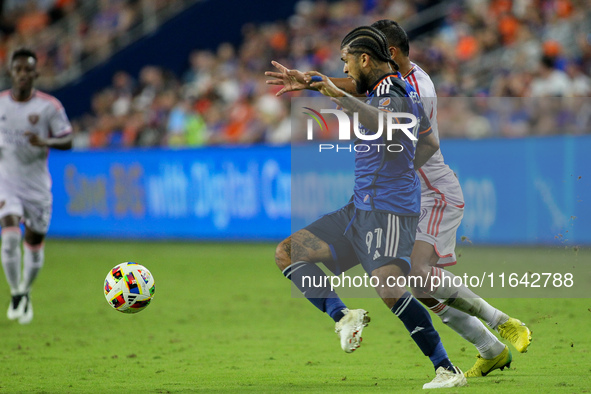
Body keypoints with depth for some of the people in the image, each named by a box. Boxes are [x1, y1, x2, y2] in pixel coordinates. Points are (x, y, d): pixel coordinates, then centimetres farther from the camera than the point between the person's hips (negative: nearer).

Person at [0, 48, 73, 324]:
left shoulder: (49, 106, -6)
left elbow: (67, 141, -7)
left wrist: (45, 142, -25)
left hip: (37, 185, 0)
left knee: (34, 244, 8)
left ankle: (26, 293, 33)